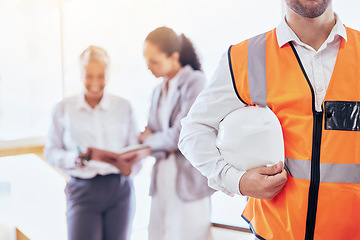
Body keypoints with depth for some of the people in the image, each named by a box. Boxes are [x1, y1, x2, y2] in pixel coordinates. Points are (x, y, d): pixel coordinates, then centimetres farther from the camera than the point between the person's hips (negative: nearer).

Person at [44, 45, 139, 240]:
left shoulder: (123, 107, 9)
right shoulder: (63, 109, 6)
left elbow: (135, 148, 8)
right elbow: (51, 152, 4)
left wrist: (128, 164, -14)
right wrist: (78, 157, -15)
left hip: (120, 189, 2)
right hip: (83, 190, -1)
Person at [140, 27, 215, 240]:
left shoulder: (195, 81, -7)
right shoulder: (159, 91, 16)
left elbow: (182, 135, -14)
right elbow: (150, 135, 15)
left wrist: (150, 141, 2)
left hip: (189, 180, -6)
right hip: (162, 178, 7)